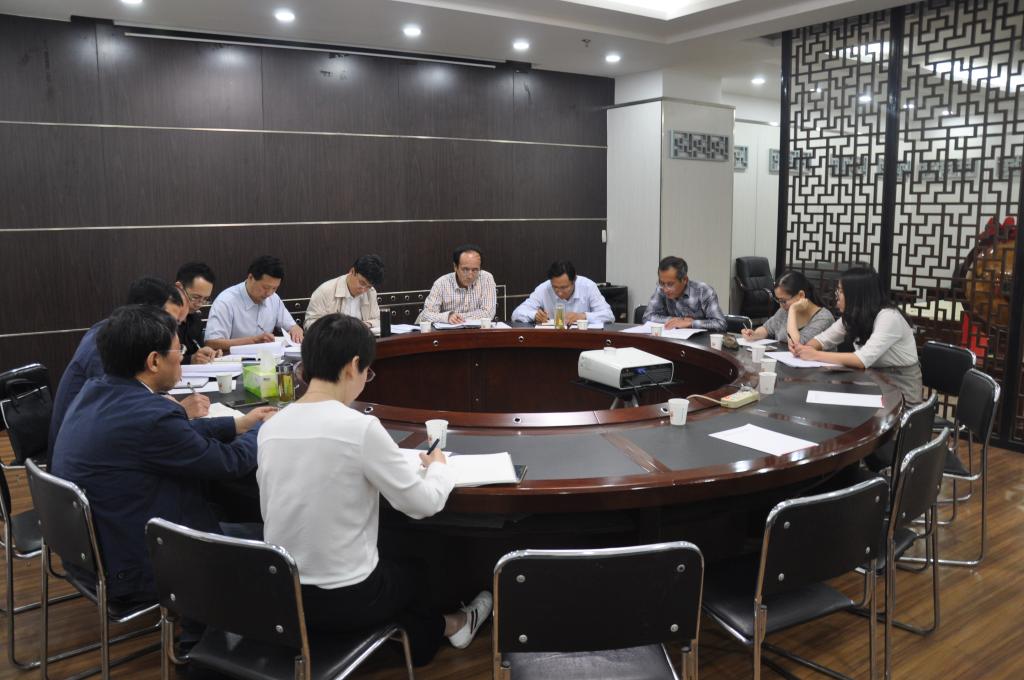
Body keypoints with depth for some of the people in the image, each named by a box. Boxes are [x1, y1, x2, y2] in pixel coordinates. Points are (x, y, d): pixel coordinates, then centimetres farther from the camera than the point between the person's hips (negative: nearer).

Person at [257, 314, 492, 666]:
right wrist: (439, 466, 8)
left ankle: (429, 631, 52)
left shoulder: (270, 428, -4)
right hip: (344, 599, -5)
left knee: (392, 568, 32)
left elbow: (271, 512, 8)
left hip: (280, 595, 5)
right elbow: (423, 503, -13)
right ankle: (444, 626, 55)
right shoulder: (360, 428, -22)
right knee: (409, 573, 29)